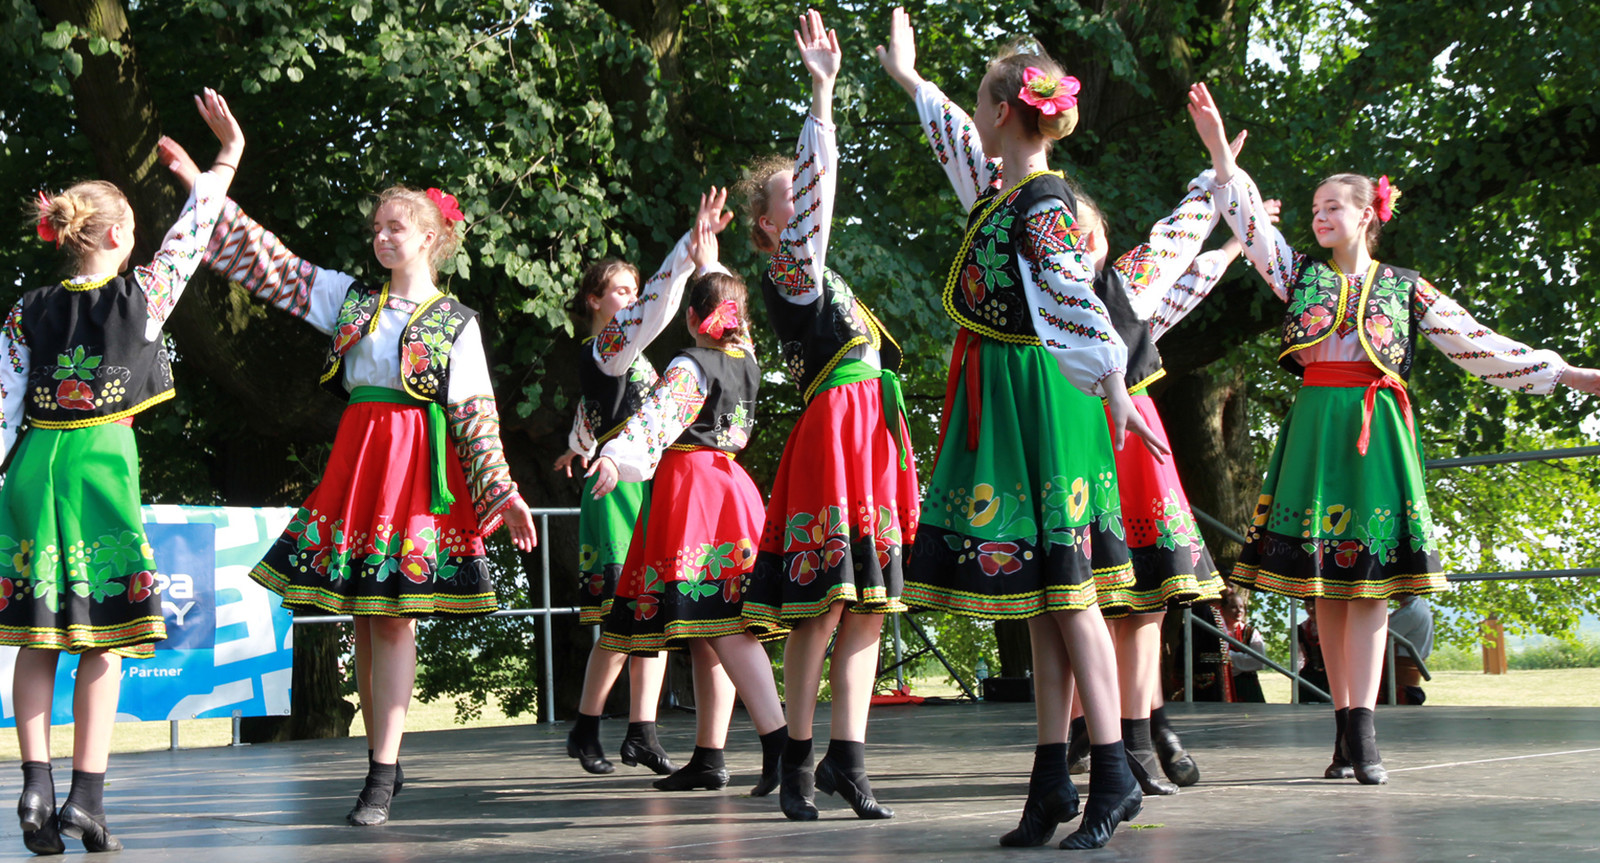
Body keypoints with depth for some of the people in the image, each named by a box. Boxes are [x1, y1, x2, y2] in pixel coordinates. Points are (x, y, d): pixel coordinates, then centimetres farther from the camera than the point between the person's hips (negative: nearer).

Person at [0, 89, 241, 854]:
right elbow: (192, 232, 11)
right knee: (105, 636, 1)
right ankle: (86, 794, -3)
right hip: (103, 463, -3)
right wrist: (228, 153, 21)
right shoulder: (143, 297, -1)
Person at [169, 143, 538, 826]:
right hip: (355, 457, 4)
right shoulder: (350, 297, 14)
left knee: (396, 618, -9)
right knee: (364, 620, 5)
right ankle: (384, 761, 15)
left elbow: (477, 415, 2)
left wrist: (503, 493, -6)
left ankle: (381, 776, -8)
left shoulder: (457, 322, 5)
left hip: (418, 465, -4)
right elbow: (272, 264, 12)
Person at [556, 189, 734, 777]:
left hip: (648, 487, 9)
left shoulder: (625, 353, 22)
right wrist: (692, 248, -33)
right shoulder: (601, 347, -6)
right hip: (617, 487, -9)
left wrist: (579, 450, 60)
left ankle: (642, 734, 1)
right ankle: (585, 731, 0)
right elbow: (655, 310, -25)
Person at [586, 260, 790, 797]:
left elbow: (658, 415, -26)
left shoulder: (690, 366, -8)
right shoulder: (747, 360, 13)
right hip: (731, 486, 8)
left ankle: (779, 741, -30)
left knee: (722, 627, -17)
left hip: (689, 486, -8)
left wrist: (618, 456, -39)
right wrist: (711, 265, 46)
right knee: (713, 626, 9)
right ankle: (709, 757, 11)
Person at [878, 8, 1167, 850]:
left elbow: (1077, 302, -28)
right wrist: (904, 74, 44)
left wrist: (1116, 390, -38)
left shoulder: (1042, 208, -15)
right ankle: (1052, 780, 11)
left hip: (1035, 403, -9)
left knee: (1063, 591, -7)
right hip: (998, 405, 9)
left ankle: (1113, 777, -2)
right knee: (1039, 600, 8)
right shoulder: (997, 187, 11)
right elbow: (953, 139, 31)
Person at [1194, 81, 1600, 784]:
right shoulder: (1300, 275, 13)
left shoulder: (1406, 289, 9)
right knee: (1323, 582, -1)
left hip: (1377, 429, -1)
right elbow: (1250, 222, 4)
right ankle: (1347, 732, 4)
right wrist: (1218, 145, -6)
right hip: (1314, 429, 2)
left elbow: (1478, 344, 9)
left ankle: (1360, 732, -13)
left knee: (1368, 580, -8)